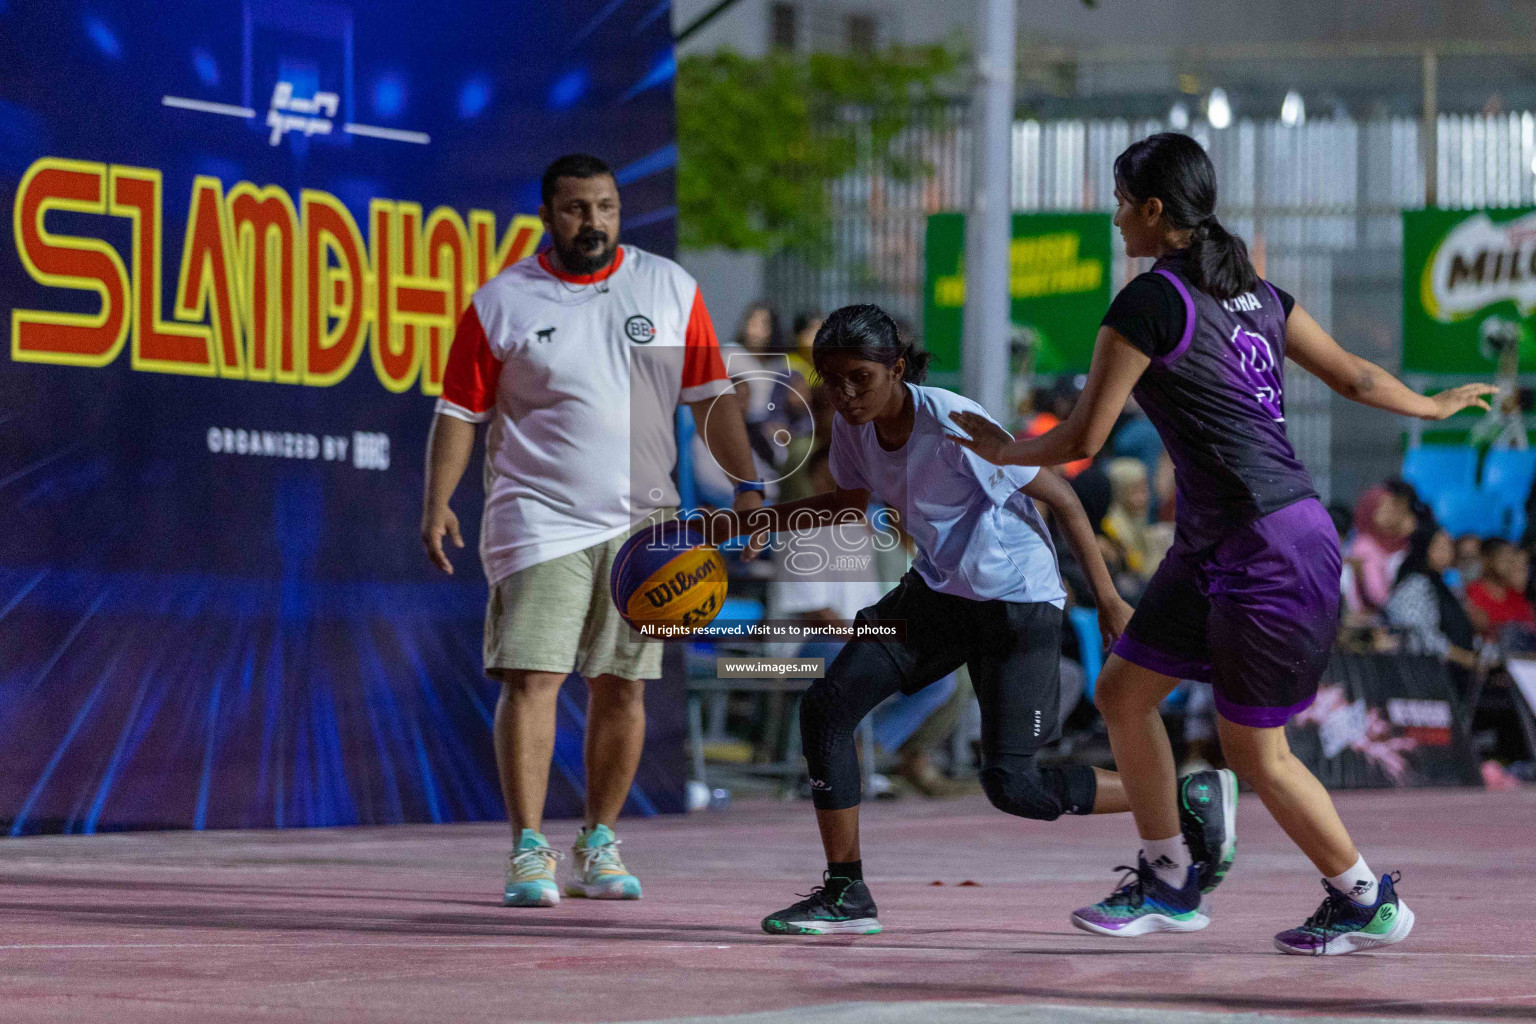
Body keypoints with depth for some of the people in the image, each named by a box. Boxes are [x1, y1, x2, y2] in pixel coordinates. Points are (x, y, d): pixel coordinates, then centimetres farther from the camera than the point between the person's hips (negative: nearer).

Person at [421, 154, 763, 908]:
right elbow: (461, 410, 3)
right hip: (539, 517, -3)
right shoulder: (502, 302, 1)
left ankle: (598, 845, 17)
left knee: (621, 688, 5)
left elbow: (712, 398, 9)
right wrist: (437, 502, -9)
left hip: (640, 522, 3)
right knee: (530, 677, -13)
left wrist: (746, 485, -1)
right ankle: (529, 850, -11)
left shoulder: (670, 289, 7)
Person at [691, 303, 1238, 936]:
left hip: (1019, 602, -7)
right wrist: (758, 521, 2)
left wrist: (1108, 600, -17)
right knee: (825, 708, -8)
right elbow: (852, 502, 17)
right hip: (938, 592, 7)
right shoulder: (853, 426, -5)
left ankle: (1195, 799, 8)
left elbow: (1060, 498, -18)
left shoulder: (955, 425, -27)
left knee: (1010, 784, -10)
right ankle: (845, 894, 3)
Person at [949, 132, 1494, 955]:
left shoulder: (1149, 302, -15)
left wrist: (1004, 451, 8)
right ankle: (1167, 883, 25)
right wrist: (1433, 406, 36)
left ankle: (1368, 902, 18)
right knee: (1123, 692, 13)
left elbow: (1080, 440, -11)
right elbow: (1354, 376, 17)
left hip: (1271, 551, -9)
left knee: (1254, 751, 4)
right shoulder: (1254, 291, 10)